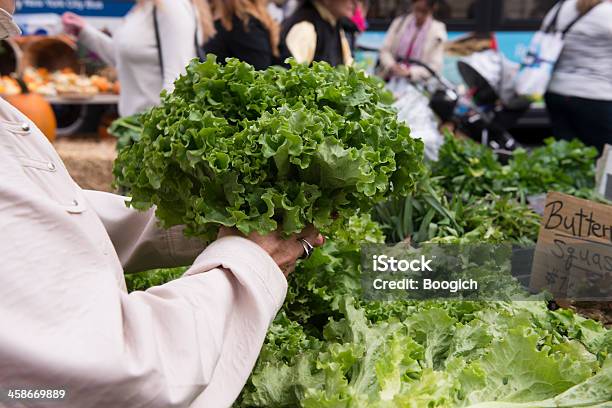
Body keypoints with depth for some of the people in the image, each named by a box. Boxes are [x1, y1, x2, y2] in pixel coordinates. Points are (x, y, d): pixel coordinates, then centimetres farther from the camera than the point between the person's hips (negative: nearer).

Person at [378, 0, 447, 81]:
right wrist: (391, 66, -12)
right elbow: (385, 50, 8)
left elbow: (435, 66, -4)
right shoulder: (399, 22, 6)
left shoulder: (437, 31, -1)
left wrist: (409, 72, -18)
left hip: (416, 82, -2)